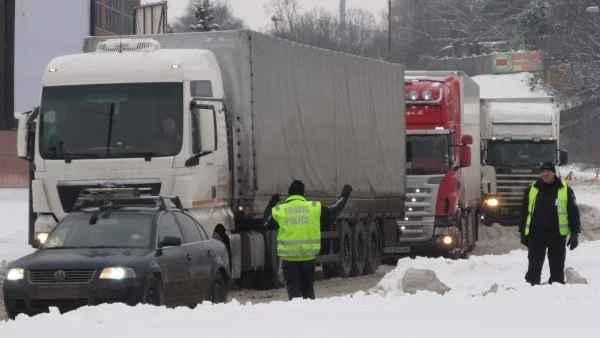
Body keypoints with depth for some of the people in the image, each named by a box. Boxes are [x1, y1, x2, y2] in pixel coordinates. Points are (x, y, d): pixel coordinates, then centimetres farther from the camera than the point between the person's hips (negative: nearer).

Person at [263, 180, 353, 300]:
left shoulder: (279, 211, -2)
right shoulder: (315, 208, -1)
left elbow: (268, 224, 15)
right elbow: (331, 214, 14)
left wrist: (270, 205, 29)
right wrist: (343, 197, 29)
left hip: (289, 256, -1)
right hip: (308, 256, 1)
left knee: (293, 289, 2)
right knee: (308, 289, 15)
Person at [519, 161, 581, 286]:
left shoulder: (565, 191, 1)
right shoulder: (531, 190, 7)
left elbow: (574, 213, 2)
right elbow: (524, 213, 11)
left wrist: (575, 234, -4)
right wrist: (523, 233, 8)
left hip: (557, 235, -1)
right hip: (536, 234, 1)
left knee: (557, 267, 5)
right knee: (534, 266, 3)